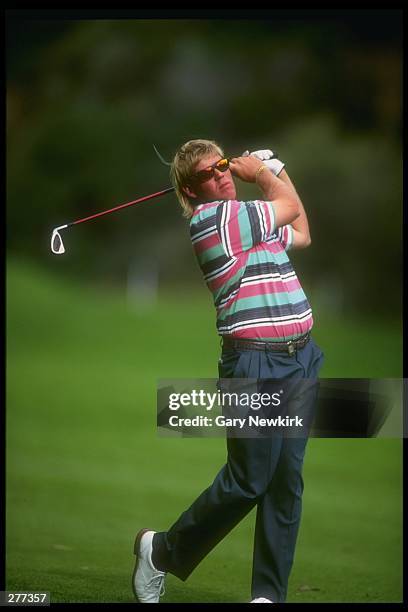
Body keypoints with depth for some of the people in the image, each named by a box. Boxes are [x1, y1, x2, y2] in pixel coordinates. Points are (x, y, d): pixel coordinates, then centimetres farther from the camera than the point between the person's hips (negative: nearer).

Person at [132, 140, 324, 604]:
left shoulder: (250, 218, 16)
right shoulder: (212, 217, -11)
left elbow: (301, 233, 34)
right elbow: (289, 206, -2)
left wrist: (277, 169, 28)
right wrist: (261, 172, 16)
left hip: (300, 357, 8)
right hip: (256, 362, -8)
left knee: (287, 481, 5)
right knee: (247, 481, -6)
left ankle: (269, 593, 9)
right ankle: (163, 551, 14)